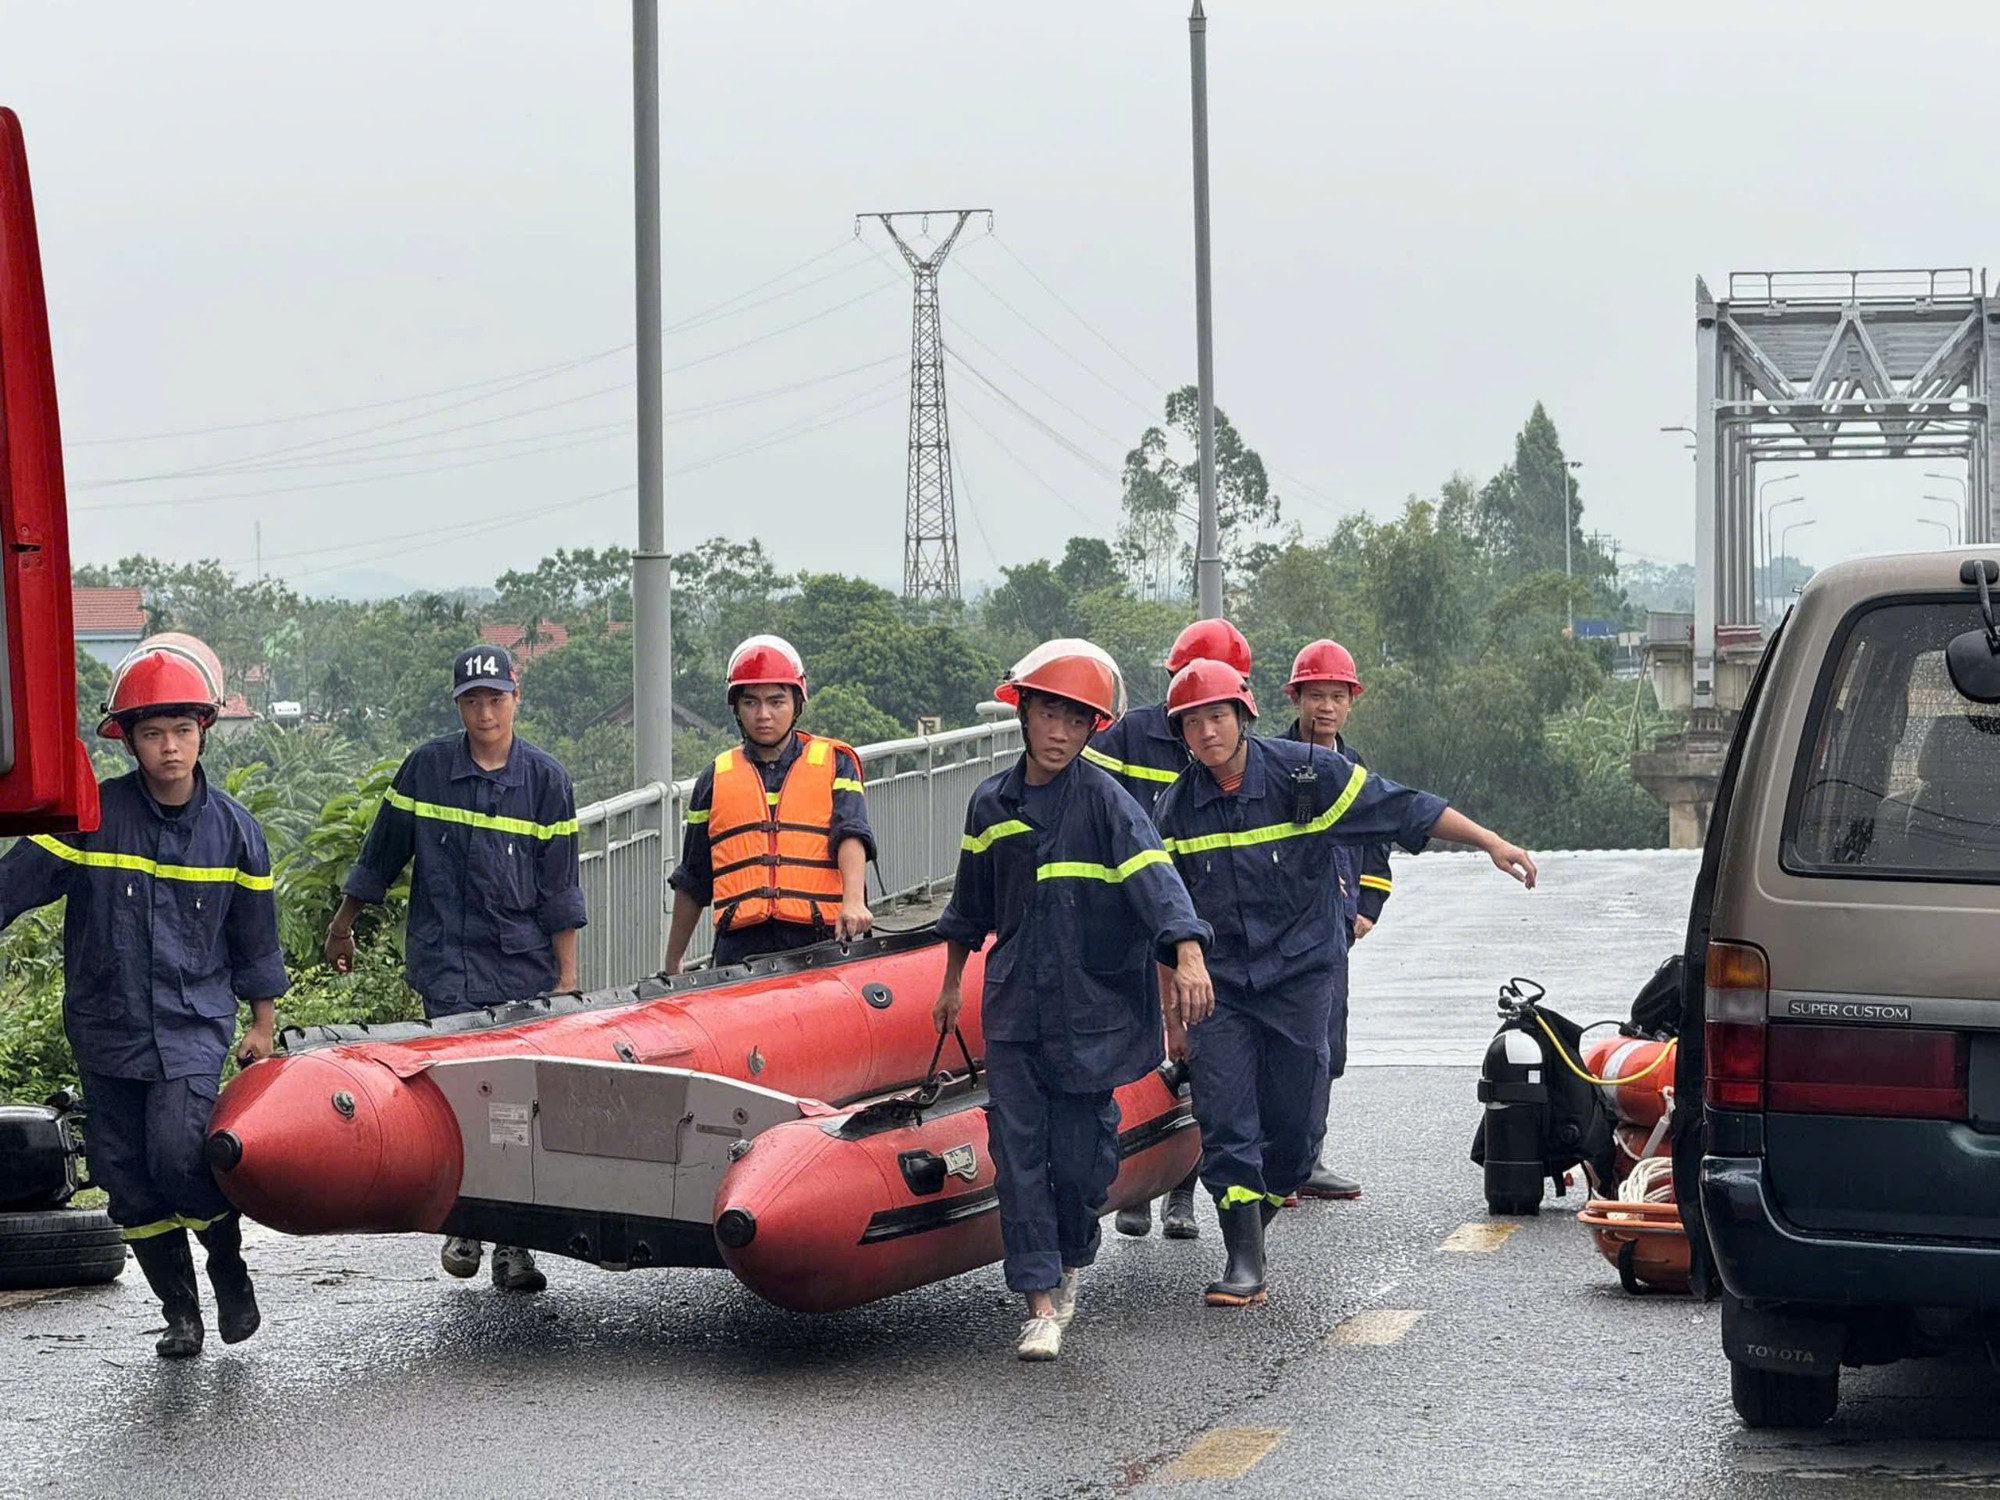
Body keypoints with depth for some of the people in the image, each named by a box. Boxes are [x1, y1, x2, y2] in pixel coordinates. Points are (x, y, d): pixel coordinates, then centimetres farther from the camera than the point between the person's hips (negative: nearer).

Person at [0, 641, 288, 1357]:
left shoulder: (233, 829, 1)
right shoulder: (90, 817, -5)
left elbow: (254, 936, 11)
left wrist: (261, 1024, 15)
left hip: (195, 1024, -1)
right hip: (107, 1025, 1)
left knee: (180, 1152, -20)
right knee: (128, 1178, 4)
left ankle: (230, 1272, 6)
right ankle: (180, 1312, 20)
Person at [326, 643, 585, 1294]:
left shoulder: (546, 780, 4)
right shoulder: (426, 769, 3)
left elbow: (559, 892, 7)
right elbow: (381, 854, 16)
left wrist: (567, 979, 4)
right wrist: (343, 924, 22)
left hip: (524, 960, 1)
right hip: (446, 959, -1)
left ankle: (510, 1241, 6)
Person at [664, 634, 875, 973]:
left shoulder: (834, 763, 11)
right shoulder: (715, 780, 16)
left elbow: (850, 834, -6)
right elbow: (692, 883, 21)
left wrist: (853, 901, -25)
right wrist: (672, 964, 20)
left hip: (819, 943, -1)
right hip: (740, 948, 2)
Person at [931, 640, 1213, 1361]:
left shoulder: (1103, 800, -8)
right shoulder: (992, 803, 7)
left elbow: (1153, 876, -22)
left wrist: (1187, 955, -37)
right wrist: (951, 982, 29)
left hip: (1091, 1007, -3)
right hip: (1014, 1003, 3)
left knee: (1080, 1153, 1)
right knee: (1019, 1150, -4)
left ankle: (1069, 1262, 29)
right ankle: (1042, 1306, -2)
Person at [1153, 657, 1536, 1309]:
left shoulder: (1304, 772, -8)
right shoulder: (1177, 809, 1)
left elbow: (1402, 809, -4)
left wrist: (1491, 843, -6)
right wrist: (1172, 999, 14)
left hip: (1299, 973, -1)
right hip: (1219, 984, 1)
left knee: (1292, 1120, 3)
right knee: (1225, 1123, -8)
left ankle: (1256, 1213, 28)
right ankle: (1243, 1262, -6)